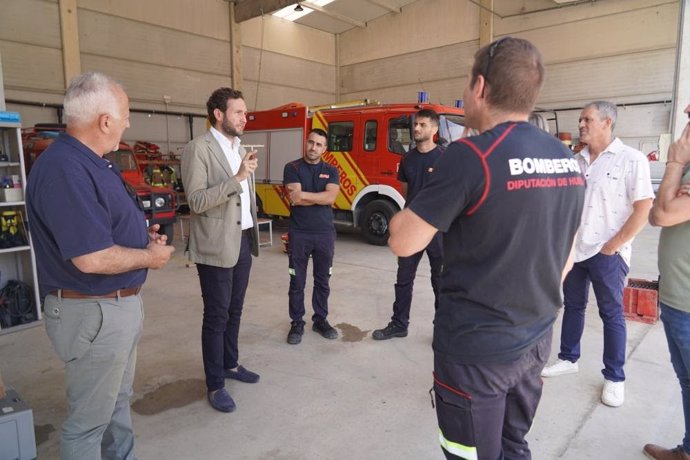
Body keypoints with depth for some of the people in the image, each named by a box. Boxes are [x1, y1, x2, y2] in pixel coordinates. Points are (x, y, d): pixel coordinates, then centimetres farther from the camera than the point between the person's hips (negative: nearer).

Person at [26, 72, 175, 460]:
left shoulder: (91, 162, 7)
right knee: (89, 419, 10)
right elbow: (91, 258, -30)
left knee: (118, 400, 26)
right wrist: (150, 256, -14)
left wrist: (143, 235, 3)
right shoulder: (65, 169, -25)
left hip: (121, 304, 10)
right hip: (94, 312, -10)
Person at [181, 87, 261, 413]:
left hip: (243, 240, 8)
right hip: (217, 244, -7)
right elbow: (197, 201, -19)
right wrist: (237, 178, -25)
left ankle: (230, 364, 35)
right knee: (217, 316, 2)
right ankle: (215, 385, 16)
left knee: (234, 310, 18)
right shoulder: (198, 149, -11)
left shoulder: (239, 147, 13)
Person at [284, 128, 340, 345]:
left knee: (322, 280, 12)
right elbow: (294, 199, -14)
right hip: (299, 233, -2)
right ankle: (296, 323, 19)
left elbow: (331, 197, -12)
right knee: (297, 282, 6)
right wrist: (320, 198, -8)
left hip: (325, 233, 2)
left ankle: (321, 320, 26)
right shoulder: (292, 168, -1)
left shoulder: (331, 171, 6)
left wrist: (304, 194, -13)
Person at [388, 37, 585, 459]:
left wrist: (406, 213, 3)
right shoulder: (568, 161, 3)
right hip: (535, 341, 7)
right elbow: (564, 257, 11)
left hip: (476, 349, -6)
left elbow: (403, 243, -17)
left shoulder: (472, 155, -20)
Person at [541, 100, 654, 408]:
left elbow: (644, 208, -11)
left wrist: (613, 245, -13)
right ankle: (568, 359, 32)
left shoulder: (631, 159, -8)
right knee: (572, 306, 15)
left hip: (607, 253, -5)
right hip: (573, 248, 5)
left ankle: (614, 378, 21)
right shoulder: (576, 161, 7)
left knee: (611, 314, 6)